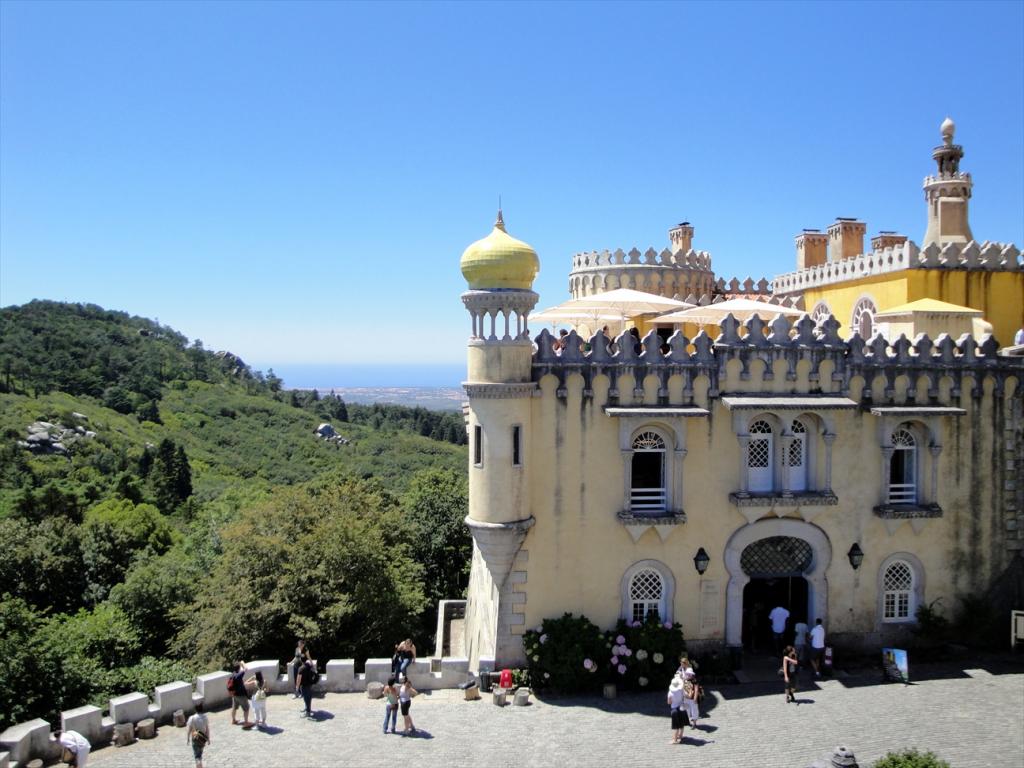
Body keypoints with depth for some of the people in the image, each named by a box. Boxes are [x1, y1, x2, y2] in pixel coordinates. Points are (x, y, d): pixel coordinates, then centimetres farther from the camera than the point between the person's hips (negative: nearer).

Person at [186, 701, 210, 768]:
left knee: (197, 756, 3)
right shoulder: (205, 717, -11)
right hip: (203, 738, 4)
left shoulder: (192, 718, -20)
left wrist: (187, 739, 3)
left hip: (195, 738, -4)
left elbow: (188, 730, -12)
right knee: (200, 753, 26)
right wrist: (208, 738, 8)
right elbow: (207, 729, -3)